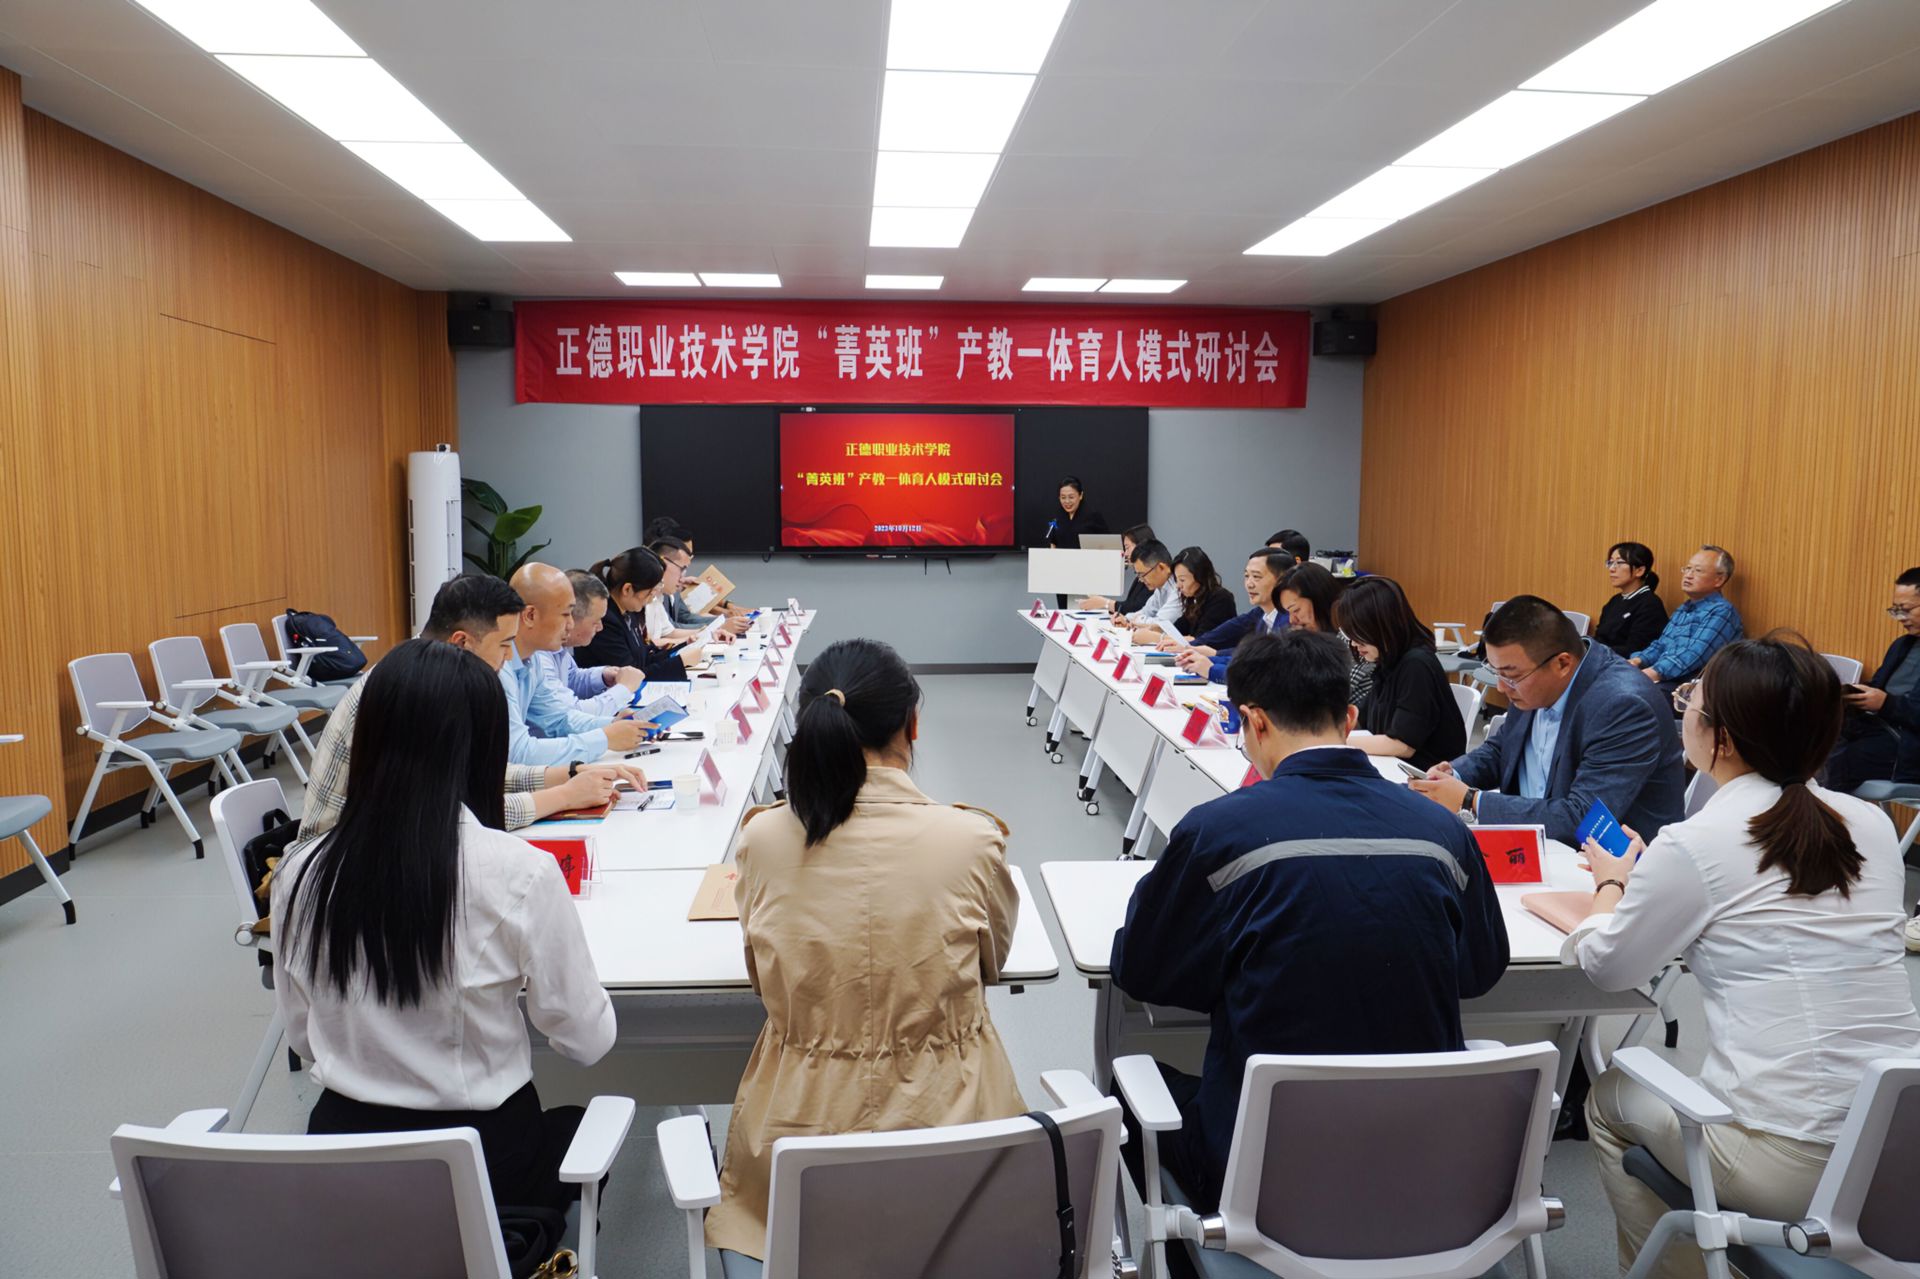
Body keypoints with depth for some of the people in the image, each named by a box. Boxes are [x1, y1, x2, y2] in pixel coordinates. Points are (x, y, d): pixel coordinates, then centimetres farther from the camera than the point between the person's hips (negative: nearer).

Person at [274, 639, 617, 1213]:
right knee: (583, 1125, 28)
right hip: (482, 1160, -4)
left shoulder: (299, 874, -8)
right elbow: (586, 1041, -10)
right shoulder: (519, 874, -22)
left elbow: (303, 1037, 5)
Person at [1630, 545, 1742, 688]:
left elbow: (1693, 657, -19)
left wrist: (1652, 674, -29)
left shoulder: (1721, 611, -5)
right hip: (1662, 681, 8)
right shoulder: (1683, 609, 25)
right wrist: (1637, 660, 3)